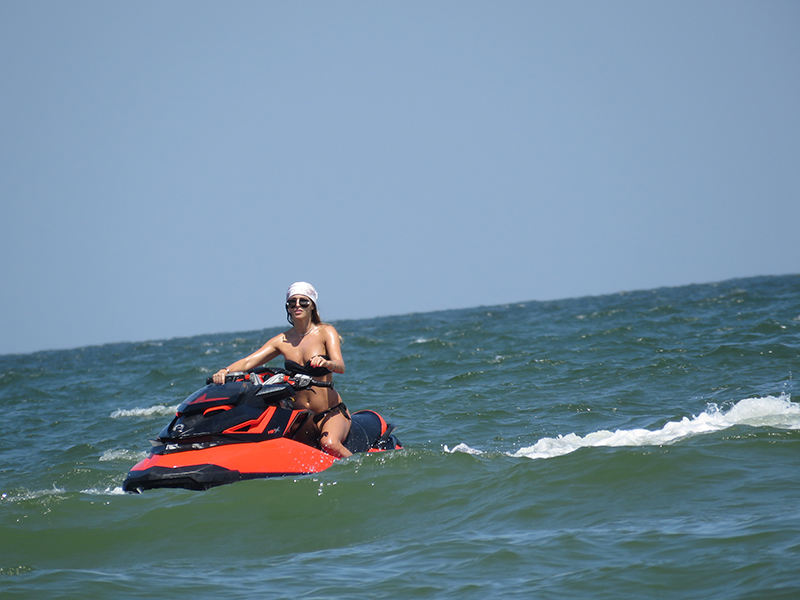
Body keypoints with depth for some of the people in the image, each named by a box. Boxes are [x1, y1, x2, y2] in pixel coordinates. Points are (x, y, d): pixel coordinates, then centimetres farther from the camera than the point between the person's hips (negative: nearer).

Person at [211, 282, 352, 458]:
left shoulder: (325, 332, -1)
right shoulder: (282, 340, 9)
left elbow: (340, 366, -16)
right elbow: (248, 362, 0)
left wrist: (325, 363, -41)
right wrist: (226, 371, -22)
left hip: (332, 412, -4)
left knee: (329, 443, -35)